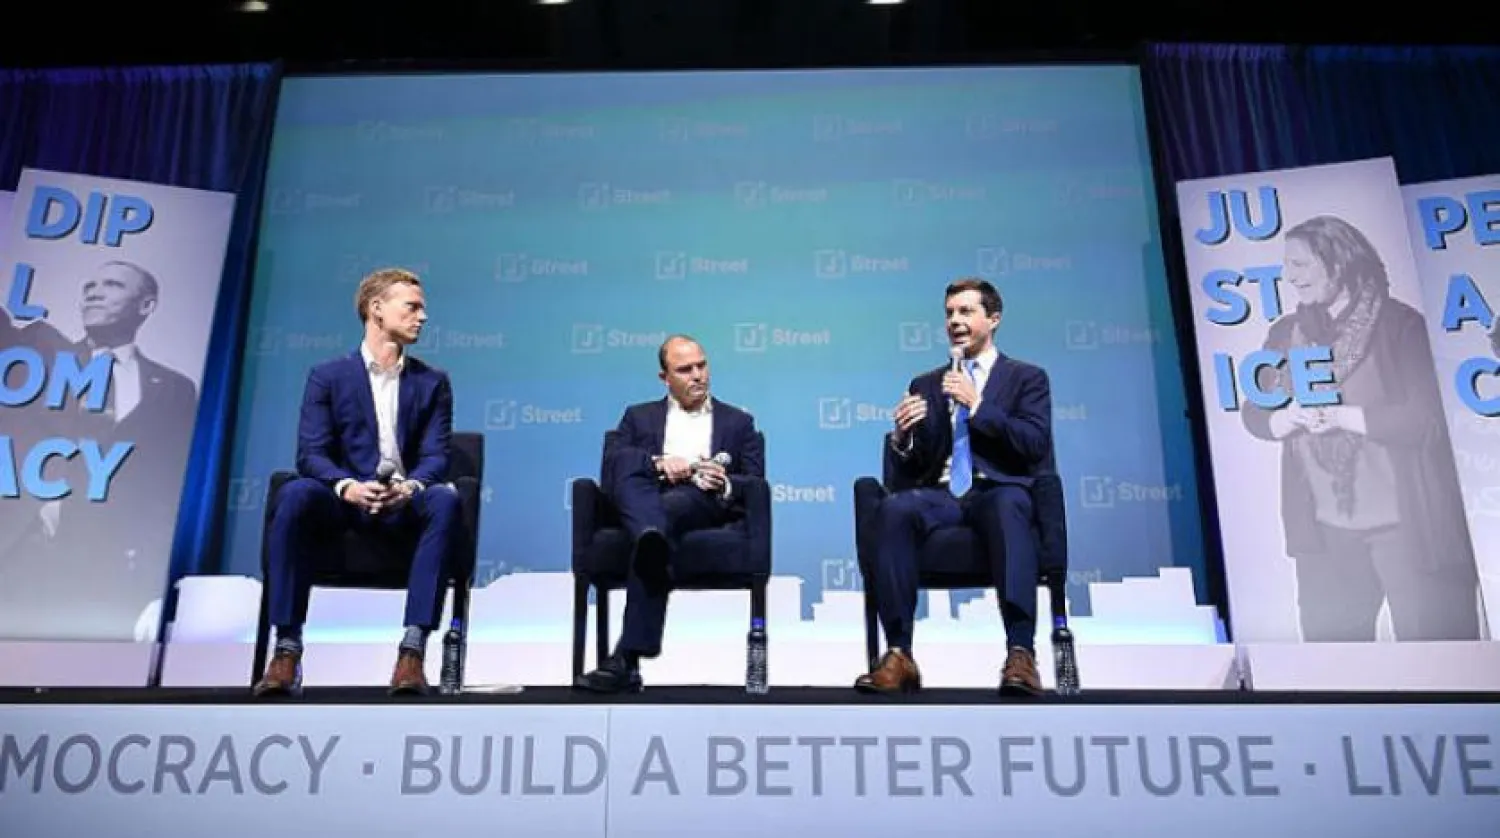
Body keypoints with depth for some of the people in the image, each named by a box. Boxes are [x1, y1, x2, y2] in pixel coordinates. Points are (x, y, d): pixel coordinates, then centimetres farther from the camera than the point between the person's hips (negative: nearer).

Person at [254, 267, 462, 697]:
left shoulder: (433, 382, 12)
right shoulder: (327, 376, 8)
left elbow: (436, 456, 1)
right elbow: (310, 454, -3)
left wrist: (410, 487, -22)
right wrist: (347, 487, -25)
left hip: (406, 506, 1)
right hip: (345, 501, 0)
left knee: (445, 498, -33)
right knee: (295, 494, -33)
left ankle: (413, 649, -34)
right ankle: (287, 649, -27)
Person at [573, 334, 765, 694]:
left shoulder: (738, 421, 26)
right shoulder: (639, 416, 27)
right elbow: (612, 464, 7)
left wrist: (725, 484, -11)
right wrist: (658, 462, -13)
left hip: (708, 506, -2)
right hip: (647, 503, 2)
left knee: (671, 504, -39)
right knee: (630, 470, -32)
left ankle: (628, 659, -48)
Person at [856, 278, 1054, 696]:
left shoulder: (1028, 377, 14)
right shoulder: (925, 384, 21)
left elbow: (1035, 446, -3)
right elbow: (905, 471, 16)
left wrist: (977, 405, -11)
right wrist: (900, 437, -7)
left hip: (998, 491, -2)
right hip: (941, 494, 2)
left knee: (1008, 506, -39)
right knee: (893, 508, -32)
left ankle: (1021, 653, -43)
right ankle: (899, 653, -33)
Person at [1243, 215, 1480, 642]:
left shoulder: (1398, 323, -8)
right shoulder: (1285, 332, 6)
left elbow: (1425, 418, -14)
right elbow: (1253, 410, 5)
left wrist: (1341, 416, -21)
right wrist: (1283, 419, -15)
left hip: (1406, 523, -4)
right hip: (1324, 528, 4)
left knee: (1431, 635, 5)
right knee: (1327, 640, 13)